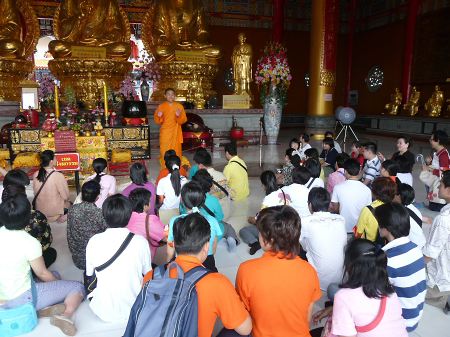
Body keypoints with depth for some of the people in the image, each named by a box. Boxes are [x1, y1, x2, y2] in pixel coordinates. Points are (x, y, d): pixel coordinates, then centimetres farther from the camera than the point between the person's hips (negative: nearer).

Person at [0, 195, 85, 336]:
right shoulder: (30, 243, -23)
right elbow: (42, 273, -10)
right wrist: (60, 282, 11)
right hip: (18, 300, -7)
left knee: (55, 275, 24)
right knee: (78, 287, 1)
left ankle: (42, 310, 0)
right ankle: (65, 314, -25)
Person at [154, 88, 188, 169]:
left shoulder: (179, 106, 3)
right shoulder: (161, 106, 3)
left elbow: (183, 120, 1)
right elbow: (157, 121, 4)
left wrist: (178, 116, -19)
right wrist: (159, 117, -18)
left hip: (176, 133, 0)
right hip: (165, 134, 0)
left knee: (176, 153, 0)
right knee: (164, 153, -2)